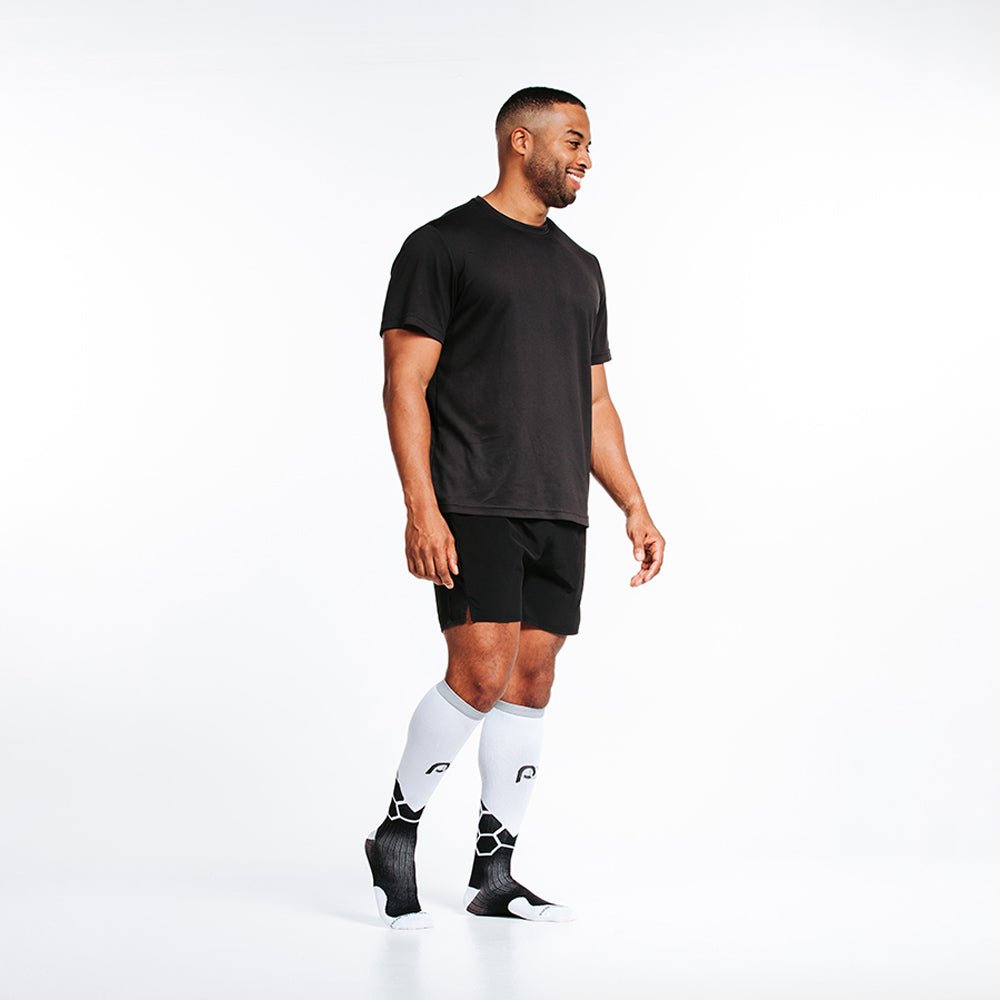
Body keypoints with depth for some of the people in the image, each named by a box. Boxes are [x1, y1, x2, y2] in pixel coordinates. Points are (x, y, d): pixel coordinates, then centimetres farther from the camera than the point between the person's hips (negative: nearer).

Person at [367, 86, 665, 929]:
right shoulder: (442, 246, -1)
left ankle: (495, 874, 15)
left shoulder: (580, 268, 19)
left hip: (559, 512, 7)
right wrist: (421, 509, -17)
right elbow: (405, 386, -8)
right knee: (482, 675, -15)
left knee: (531, 685, 5)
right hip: (472, 509, -6)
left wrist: (635, 507, 13)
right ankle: (396, 835, 6)